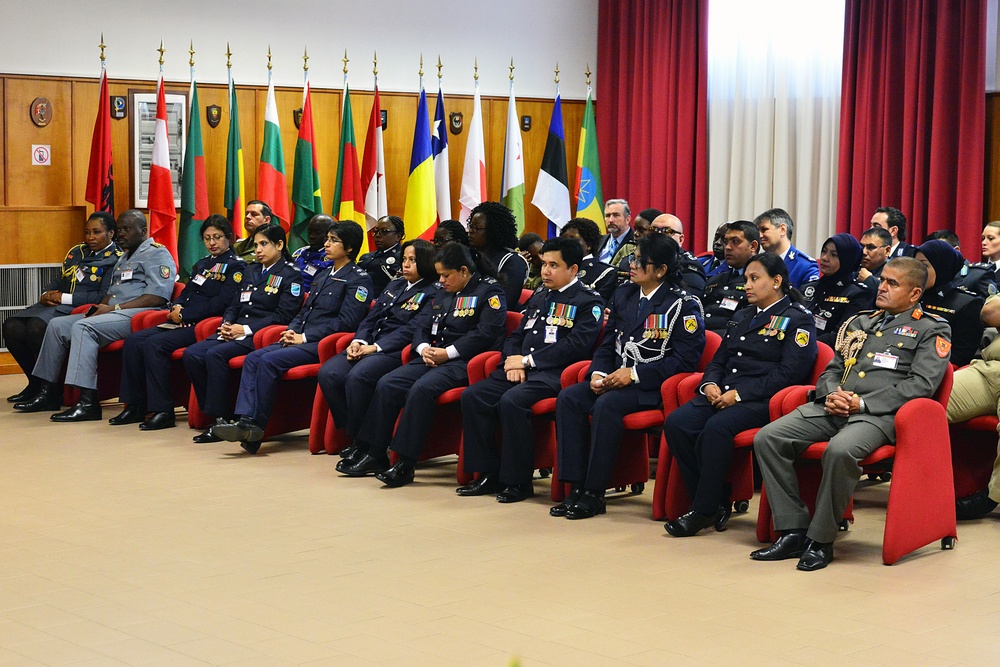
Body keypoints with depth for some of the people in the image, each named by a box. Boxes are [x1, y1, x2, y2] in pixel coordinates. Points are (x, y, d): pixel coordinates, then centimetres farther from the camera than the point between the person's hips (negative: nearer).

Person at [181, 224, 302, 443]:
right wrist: (226, 324, 0)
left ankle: (221, 419, -25)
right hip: (234, 332, 8)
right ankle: (214, 413, -11)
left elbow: (283, 316, -10)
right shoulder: (251, 271, 24)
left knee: (215, 354, -31)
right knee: (191, 354, -15)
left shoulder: (291, 275, 0)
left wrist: (246, 329, -16)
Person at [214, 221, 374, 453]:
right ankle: (244, 419, -23)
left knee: (270, 361, -26)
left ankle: (256, 425, -21)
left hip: (323, 345, -9)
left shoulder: (358, 279, -4)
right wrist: (292, 331, 3)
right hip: (301, 338, 9)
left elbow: (346, 321, -13)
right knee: (253, 359, -12)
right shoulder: (323, 276, 25)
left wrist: (305, 337, -15)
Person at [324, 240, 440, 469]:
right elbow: (371, 318, 20)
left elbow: (411, 329, -11)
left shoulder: (431, 293, -1)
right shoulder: (394, 286, 25)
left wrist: (375, 347, -16)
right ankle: (352, 435, -8)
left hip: (395, 351, -8)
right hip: (369, 345, 8)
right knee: (328, 374, -17)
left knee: (358, 377, -35)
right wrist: (358, 341, 0)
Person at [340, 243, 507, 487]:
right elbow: (421, 324, 18)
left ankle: (405, 464, -28)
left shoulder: (489, 292, -3)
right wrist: (424, 348, -4)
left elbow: (485, 333, -15)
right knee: (387, 385, -12)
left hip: (463, 361, -8)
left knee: (421, 389, -32)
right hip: (433, 357, 8)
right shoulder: (443, 292, 21)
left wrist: (448, 353, -17)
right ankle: (375, 455, -7)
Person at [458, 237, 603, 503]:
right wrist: (513, 362, -1)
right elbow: (515, 336, 23)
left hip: (554, 372, -8)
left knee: (511, 401, -32)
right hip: (520, 371, 8)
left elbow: (577, 346, -13)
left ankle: (519, 481, -19)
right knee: (472, 397, -12)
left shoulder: (589, 301, -1)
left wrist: (528, 360, -12)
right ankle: (489, 474, -5)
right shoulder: (539, 297, 23)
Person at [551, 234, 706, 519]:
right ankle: (576, 487, -17)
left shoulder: (683, 305, -6)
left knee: (606, 405, -33)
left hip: (653, 386, -7)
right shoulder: (623, 295, 15)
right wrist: (598, 373, -2)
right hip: (614, 379, 7)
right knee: (568, 398, -18)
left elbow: (685, 359, -13)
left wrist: (635, 374, -17)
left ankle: (594, 493, -24)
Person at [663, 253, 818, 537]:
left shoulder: (798, 319, 1)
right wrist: (710, 384, 1)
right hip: (722, 395, 7)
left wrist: (740, 394, -16)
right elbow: (719, 359, 25)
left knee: (716, 428, -35)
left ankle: (705, 510, -21)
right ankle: (716, 500, -10)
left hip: (761, 399, -7)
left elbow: (790, 373, -11)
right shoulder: (742, 316, 26)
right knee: (676, 424, -20)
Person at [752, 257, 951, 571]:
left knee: (841, 450, -39)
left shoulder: (932, 330, 7)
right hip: (835, 406, 6)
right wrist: (831, 395, -2)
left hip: (879, 414, -6)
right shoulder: (861, 322, 26)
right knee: (767, 438, -16)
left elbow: (921, 385, -7)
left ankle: (820, 540, -21)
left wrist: (863, 402, -14)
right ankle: (793, 531, -12)